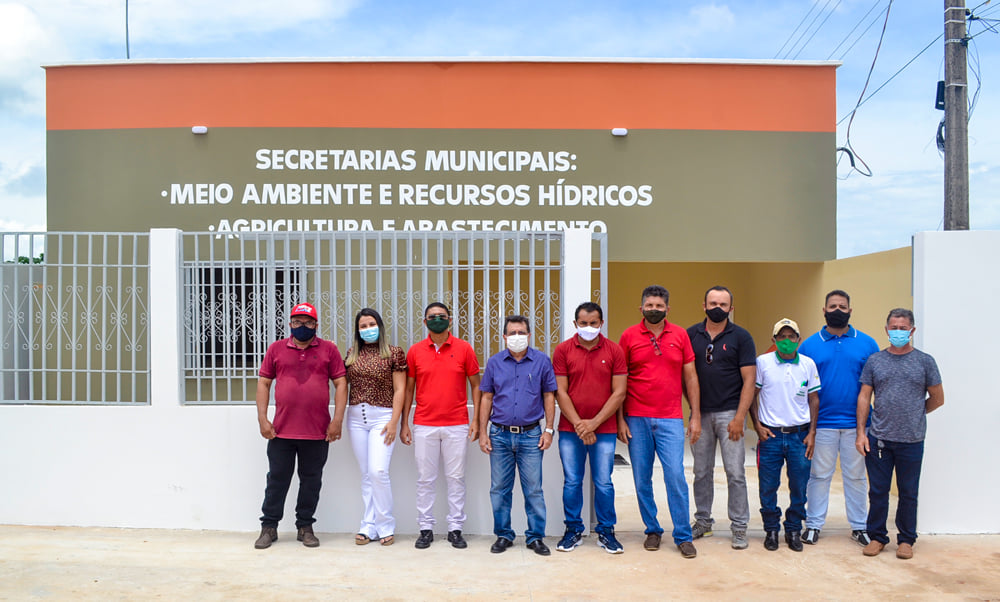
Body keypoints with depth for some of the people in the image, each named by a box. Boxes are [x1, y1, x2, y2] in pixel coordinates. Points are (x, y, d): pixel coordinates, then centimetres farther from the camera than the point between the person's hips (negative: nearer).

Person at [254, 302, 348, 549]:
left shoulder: (329, 349, 3)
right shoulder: (276, 348, 6)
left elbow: (340, 383, 1)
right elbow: (263, 382, 7)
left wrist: (337, 420, -6)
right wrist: (262, 418, -1)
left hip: (317, 431, 0)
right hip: (281, 430, 1)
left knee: (311, 480, 9)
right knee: (277, 479, 9)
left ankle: (305, 527, 23)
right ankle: (269, 527, 23)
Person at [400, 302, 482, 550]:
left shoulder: (464, 349, 1)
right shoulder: (415, 351, 4)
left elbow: (475, 385, 4)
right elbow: (409, 388, 9)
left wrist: (476, 420, -3)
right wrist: (404, 423, 5)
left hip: (457, 426, -1)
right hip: (424, 426, 1)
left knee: (456, 478, 5)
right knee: (425, 479, 6)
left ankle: (455, 529, 16)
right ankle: (426, 529, 17)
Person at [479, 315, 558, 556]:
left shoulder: (542, 361, 2)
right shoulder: (494, 362, 6)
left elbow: (549, 396, 5)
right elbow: (486, 398, 8)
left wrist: (549, 430, -1)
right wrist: (483, 432, 3)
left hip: (531, 435, -1)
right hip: (500, 435, 2)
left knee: (533, 489, 3)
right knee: (499, 489, 8)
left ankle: (536, 536, 16)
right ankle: (503, 535, 22)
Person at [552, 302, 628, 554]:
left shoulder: (614, 351, 0)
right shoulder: (563, 350, 1)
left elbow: (619, 393, -3)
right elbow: (560, 392, -2)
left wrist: (594, 423, -10)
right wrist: (579, 424, -10)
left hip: (605, 430, 0)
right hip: (570, 430, 1)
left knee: (603, 483, 5)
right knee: (571, 482, 7)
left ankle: (606, 531, 22)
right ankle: (573, 530, 23)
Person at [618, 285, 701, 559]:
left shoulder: (680, 335, 5)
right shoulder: (628, 336, 1)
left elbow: (690, 377, 8)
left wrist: (695, 415, 4)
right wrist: (620, 419, -1)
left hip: (670, 419, 0)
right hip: (636, 419, 0)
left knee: (676, 477, -3)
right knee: (642, 480, 7)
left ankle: (683, 536, 11)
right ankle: (652, 530, 24)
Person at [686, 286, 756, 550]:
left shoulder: (741, 337, -1)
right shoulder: (691, 335, 5)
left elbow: (749, 379, -4)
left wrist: (739, 417, -12)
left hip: (729, 413, -2)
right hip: (700, 413, 2)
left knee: (735, 473, -1)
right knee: (702, 471, 11)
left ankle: (739, 527, 12)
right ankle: (703, 521, 24)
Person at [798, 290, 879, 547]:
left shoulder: (867, 344, 5)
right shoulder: (809, 345, 3)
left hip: (856, 423, 1)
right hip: (822, 423, -1)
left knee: (856, 476, 11)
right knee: (819, 475, 7)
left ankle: (859, 526, 24)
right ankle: (813, 525, 17)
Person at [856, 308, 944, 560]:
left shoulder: (925, 361, 1)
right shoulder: (875, 361, 5)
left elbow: (937, 399, 9)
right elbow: (864, 398, 5)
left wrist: (913, 415, 10)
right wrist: (861, 432, 0)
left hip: (911, 440, -1)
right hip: (878, 439, 1)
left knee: (908, 493, 9)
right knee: (878, 492, 8)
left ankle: (906, 539, 24)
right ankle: (877, 536, 21)